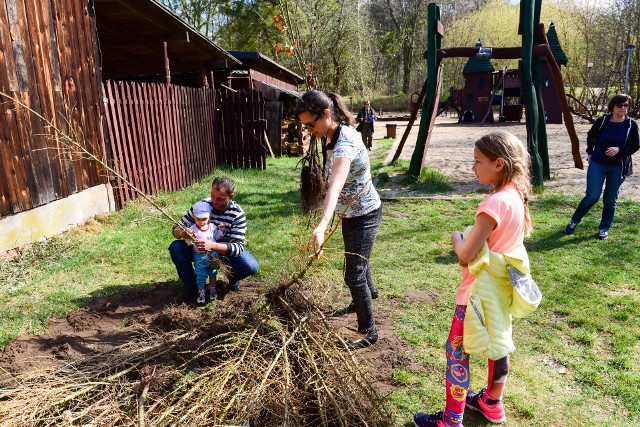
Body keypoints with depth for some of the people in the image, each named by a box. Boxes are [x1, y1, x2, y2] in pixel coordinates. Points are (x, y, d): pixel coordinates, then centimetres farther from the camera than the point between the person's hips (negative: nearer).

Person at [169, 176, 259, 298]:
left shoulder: (238, 214, -22)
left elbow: (238, 247, -29)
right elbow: (176, 229, -9)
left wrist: (212, 245, -46)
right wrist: (182, 232, -36)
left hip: (227, 252, -2)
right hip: (202, 250, 2)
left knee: (251, 266, -30)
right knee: (176, 247, -22)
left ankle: (232, 277, 8)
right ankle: (191, 285, -1)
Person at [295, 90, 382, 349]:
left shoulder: (345, 143, -32)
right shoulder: (334, 134, -3)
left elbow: (335, 187, -49)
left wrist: (322, 227, -60)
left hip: (364, 214, -9)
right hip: (351, 212, 9)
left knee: (353, 274, -4)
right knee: (357, 259, 30)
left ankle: (368, 332, 14)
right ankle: (369, 291, 59)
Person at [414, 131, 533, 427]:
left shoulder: (495, 203, -28)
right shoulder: (516, 195, 1)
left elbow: (466, 254, -25)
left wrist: (456, 238, -6)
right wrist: (468, 242, 1)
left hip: (481, 290, -9)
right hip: (501, 286, 9)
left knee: (456, 350, 3)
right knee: (497, 344, 22)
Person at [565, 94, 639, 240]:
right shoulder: (602, 121, -5)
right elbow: (590, 137, 14)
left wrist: (619, 149, -18)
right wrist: (590, 153, 10)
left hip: (618, 168, 1)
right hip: (597, 164, -1)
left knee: (610, 199, 7)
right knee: (592, 196, -8)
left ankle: (604, 228, 23)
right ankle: (574, 220, 14)